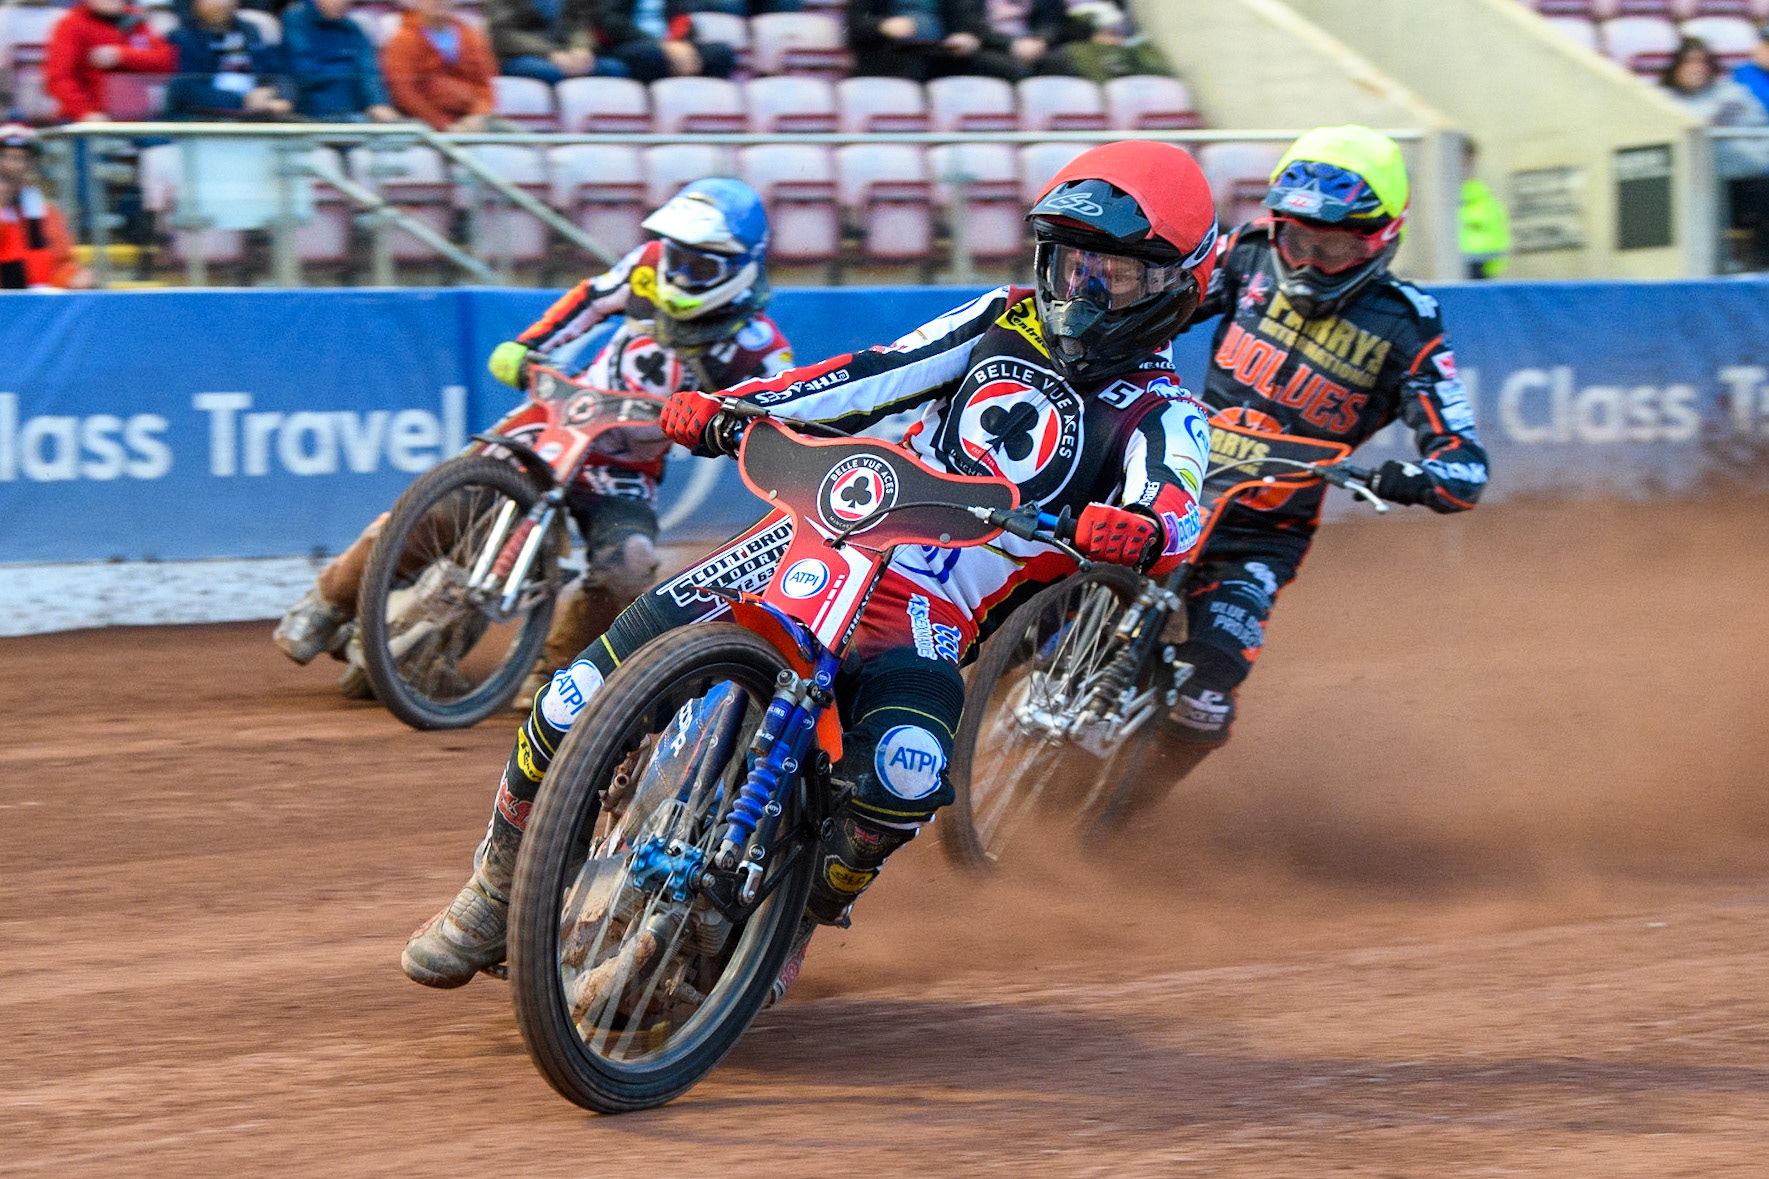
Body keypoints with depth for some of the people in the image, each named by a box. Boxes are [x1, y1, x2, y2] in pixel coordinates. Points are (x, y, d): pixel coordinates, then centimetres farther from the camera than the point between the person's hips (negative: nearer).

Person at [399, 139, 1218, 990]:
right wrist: (723, 407, -1)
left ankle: (803, 916, -6)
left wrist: (1141, 530, -46)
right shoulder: (1006, 322, 14)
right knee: (580, 698, -10)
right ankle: (502, 882, 13)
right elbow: (876, 375, 12)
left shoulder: (1160, 416, 0)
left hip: (931, 611, -3)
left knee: (905, 767, -36)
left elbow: (1177, 511, -20)